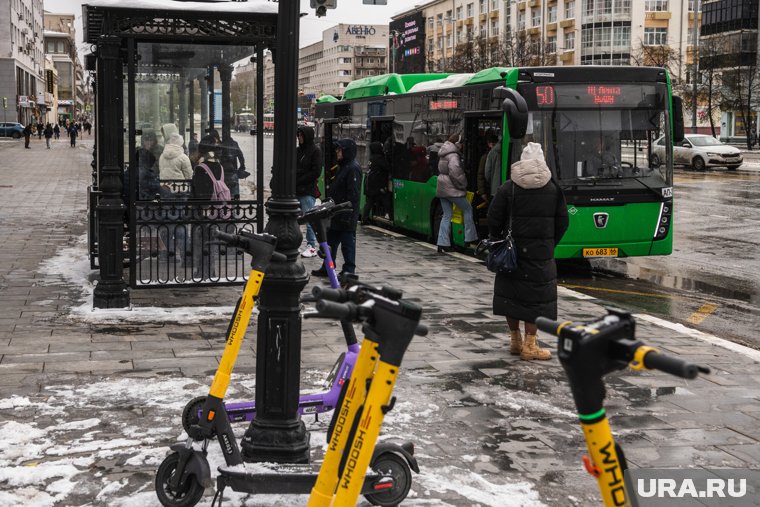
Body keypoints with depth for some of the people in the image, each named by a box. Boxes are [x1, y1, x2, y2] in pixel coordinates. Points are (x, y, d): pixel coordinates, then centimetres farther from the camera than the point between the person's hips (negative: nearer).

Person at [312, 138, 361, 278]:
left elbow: (353, 195, -21)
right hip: (337, 215, 10)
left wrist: (347, 216, -24)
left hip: (346, 216, -10)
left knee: (347, 243, -1)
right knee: (331, 241, 16)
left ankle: (349, 271, 7)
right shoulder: (343, 167, 16)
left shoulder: (353, 168, -16)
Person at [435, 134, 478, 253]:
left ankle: (442, 244, 6)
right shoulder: (453, 156, -14)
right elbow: (455, 172, -26)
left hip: (441, 188, 9)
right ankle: (470, 238, 5)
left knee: (447, 215, 10)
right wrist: (463, 184, -11)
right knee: (467, 209, 5)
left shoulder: (443, 155, 16)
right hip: (452, 189, -9)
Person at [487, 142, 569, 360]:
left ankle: (515, 340, 20)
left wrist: (498, 241, 11)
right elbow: (562, 222, 5)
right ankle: (529, 345, 1)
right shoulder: (553, 189, 3)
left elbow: (494, 219, -4)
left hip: (513, 250, 1)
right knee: (537, 294, 3)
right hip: (541, 251, 0)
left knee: (511, 291, 13)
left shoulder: (508, 188, -3)